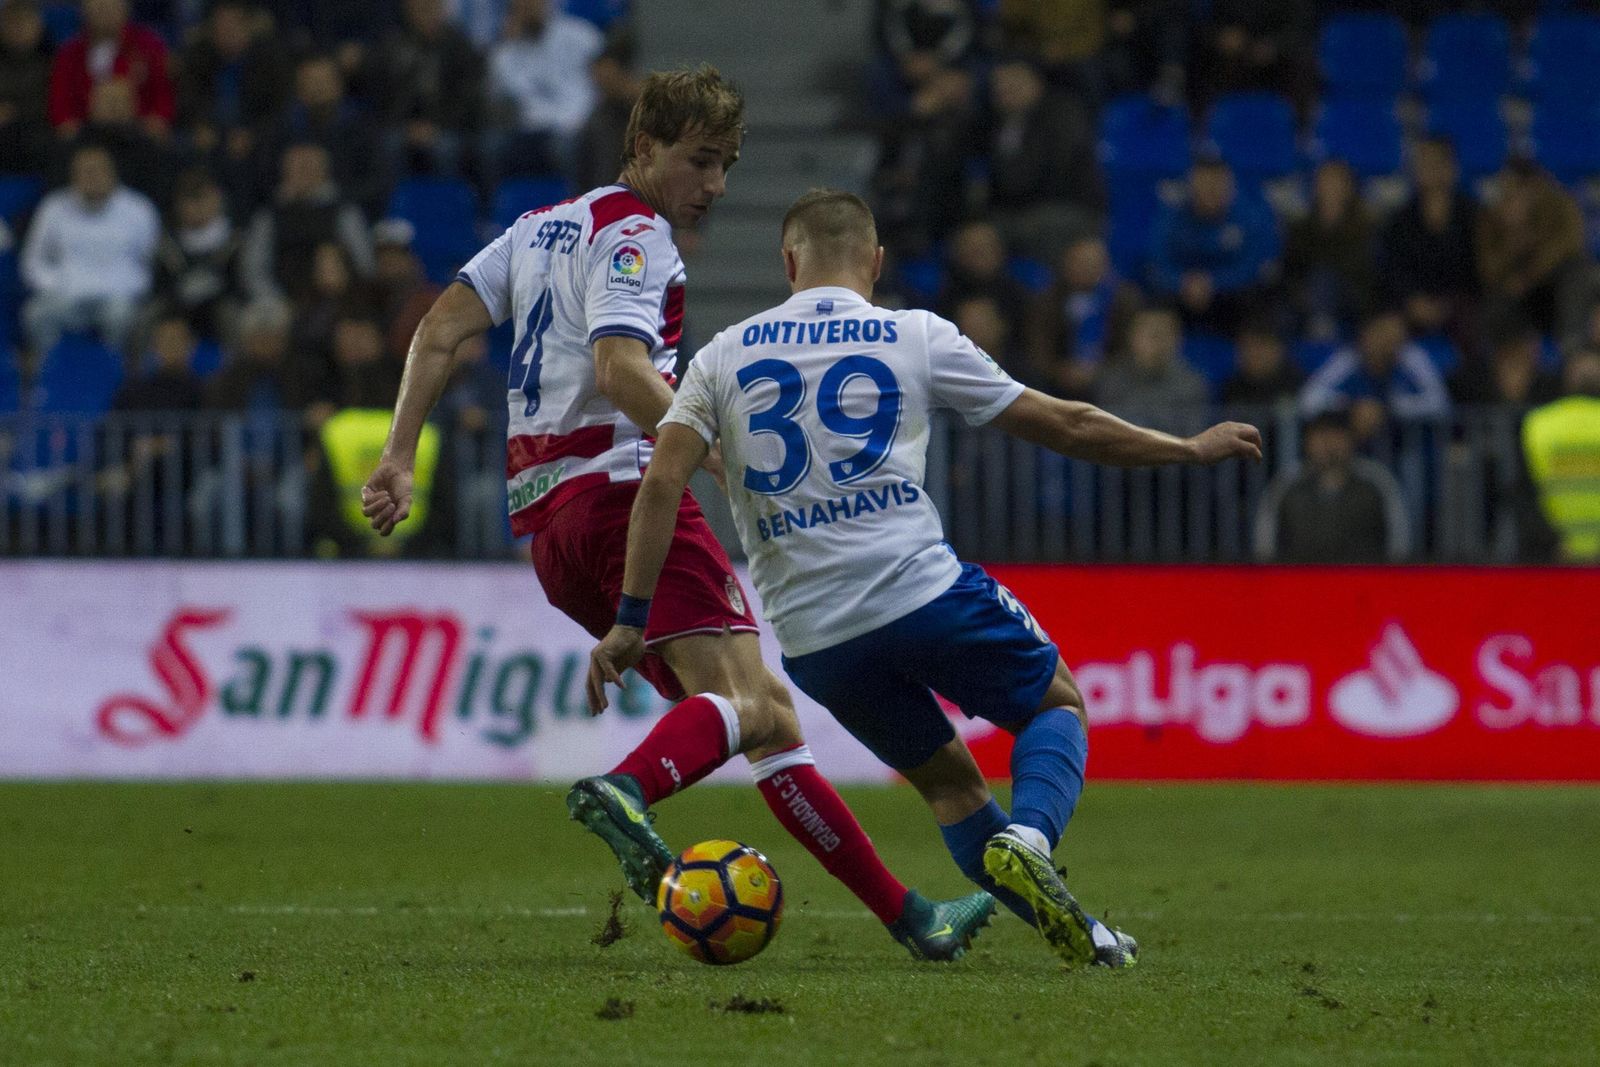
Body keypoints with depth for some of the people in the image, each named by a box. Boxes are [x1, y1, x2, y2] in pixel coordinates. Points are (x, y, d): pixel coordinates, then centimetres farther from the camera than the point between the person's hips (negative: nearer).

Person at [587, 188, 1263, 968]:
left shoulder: (725, 355, 11)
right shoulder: (915, 338, 6)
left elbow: (661, 484, -1)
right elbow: (1066, 426, 10)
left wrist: (630, 622, 2)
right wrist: (1191, 450, 22)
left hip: (812, 640, 3)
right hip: (921, 590, -3)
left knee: (947, 779, 20)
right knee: (1058, 704, 18)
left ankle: (1074, 932, 12)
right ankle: (1028, 837, -12)